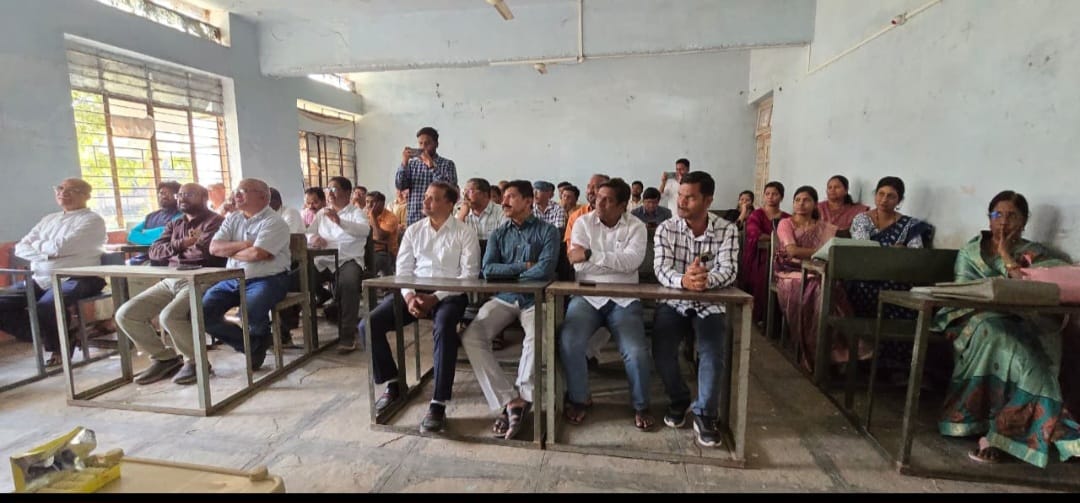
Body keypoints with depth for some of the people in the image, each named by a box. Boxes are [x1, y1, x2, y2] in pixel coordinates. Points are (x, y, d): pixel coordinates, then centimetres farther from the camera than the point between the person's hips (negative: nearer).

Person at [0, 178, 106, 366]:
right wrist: (46, 254, -9)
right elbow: (20, 248, 11)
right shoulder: (48, 219, 20)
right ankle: (45, 338, 6)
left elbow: (60, 247, -15)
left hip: (76, 279, -8)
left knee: (46, 306, -32)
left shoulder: (92, 220, -4)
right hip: (40, 279, 8)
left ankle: (59, 346, -2)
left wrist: (36, 244, 6)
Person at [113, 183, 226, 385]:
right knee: (125, 314, -4)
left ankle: (194, 361, -7)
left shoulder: (216, 221, -1)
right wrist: (180, 244, -9)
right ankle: (165, 358, 9)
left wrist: (175, 249, 2)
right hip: (170, 281, 8)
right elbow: (154, 252, 10)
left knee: (169, 316, -30)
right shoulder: (174, 225, 24)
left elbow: (210, 251, -17)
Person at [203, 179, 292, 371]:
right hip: (232, 280, 7)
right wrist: (244, 244, -11)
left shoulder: (274, 222, -8)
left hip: (267, 279, -7)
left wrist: (229, 252, -2)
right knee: (202, 311, -11)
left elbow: (257, 254, -20)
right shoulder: (232, 218, 14)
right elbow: (214, 248, 4)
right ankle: (253, 345, 3)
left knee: (250, 313, -32)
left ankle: (259, 341, 7)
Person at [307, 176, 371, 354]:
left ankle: (348, 335, -27)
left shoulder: (356, 212, 6)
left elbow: (365, 230, -16)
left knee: (348, 284, -36)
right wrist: (313, 238, -12)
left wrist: (339, 221, -32)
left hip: (348, 260, -4)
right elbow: (307, 234, 14)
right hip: (322, 261, 5)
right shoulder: (322, 213, 22)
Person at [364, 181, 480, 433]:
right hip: (415, 292, 5)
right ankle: (392, 384, 8)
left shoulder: (465, 232, 0)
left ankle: (438, 404, -26)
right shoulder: (413, 230, 14)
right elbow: (403, 269, 9)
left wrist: (436, 297, -18)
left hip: (449, 294, -5)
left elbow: (469, 274, -8)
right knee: (369, 325, -13)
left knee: (443, 327, -37)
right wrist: (409, 295, -12)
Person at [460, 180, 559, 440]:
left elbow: (544, 270, -12)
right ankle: (511, 400, -19)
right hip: (504, 298, 4)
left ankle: (521, 398, -13)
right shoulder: (498, 234, 14)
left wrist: (508, 273, -3)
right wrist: (524, 266, -6)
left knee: (537, 338, -34)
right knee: (471, 337, -21)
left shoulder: (548, 231, 3)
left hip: (535, 298, -3)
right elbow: (488, 270, 0)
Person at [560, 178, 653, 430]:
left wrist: (590, 254, -20)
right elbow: (579, 266, -7)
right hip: (587, 296, 1)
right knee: (569, 342, -24)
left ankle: (641, 405, 9)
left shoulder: (636, 227, 3)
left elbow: (632, 262, -16)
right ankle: (578, 398, 4)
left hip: (624, 299, 0)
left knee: (637, 351, -21)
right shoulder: (583, 223, 4)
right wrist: (618, 263, -11)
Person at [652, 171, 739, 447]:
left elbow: (729, 270, -16)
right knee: (662, 350, -20)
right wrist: (683, 280, -41)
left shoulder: (727, 230, -5)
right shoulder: (666, 229, -6)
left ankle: (705, 415, -1)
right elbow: (661, 269, -18)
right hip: (673, 302, 0)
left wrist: (707, 279, -40)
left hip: (709, 305, 0)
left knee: (713, 354, -23)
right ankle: (679, 400, 9)